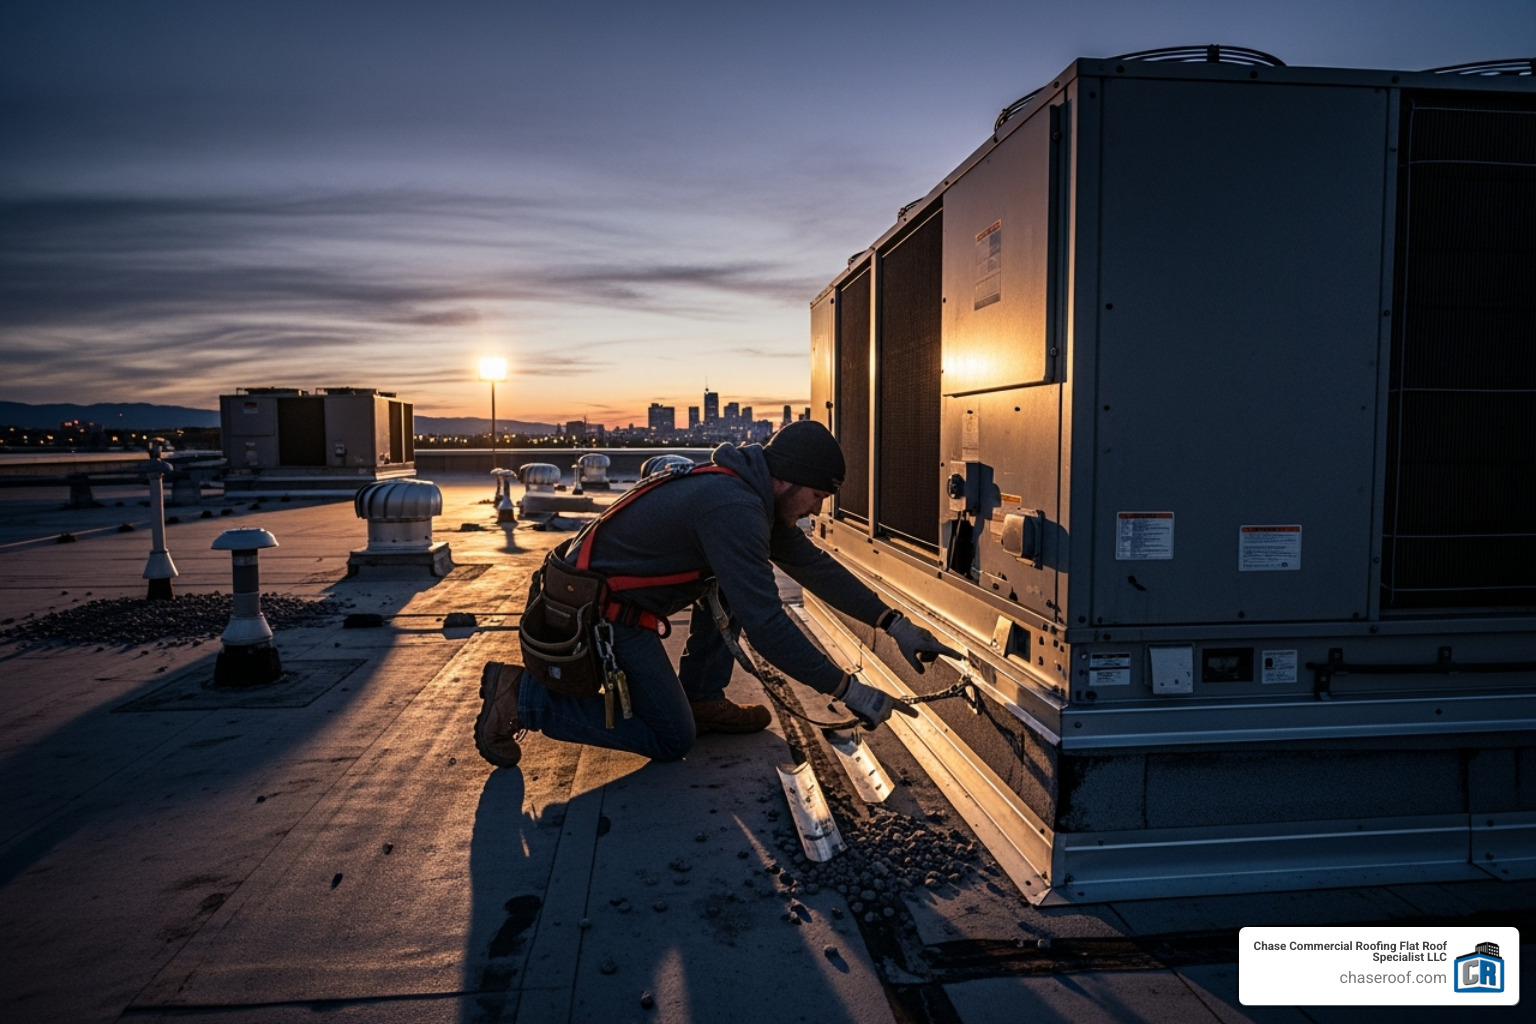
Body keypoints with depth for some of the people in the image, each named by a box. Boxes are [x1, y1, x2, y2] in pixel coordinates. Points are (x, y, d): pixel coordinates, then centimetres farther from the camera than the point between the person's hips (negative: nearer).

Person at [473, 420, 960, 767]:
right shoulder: (732, 508, -27)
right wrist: (847, 690, -24)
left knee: (734, 583, 8)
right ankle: (523, 697, 0)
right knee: (672, 740, 1)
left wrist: (894, 623, 7)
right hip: (597, 617, -10)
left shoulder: (755, 494, 4)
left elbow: (815, 566, 10)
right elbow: (765, 624, -30)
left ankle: (703, 700, 15)